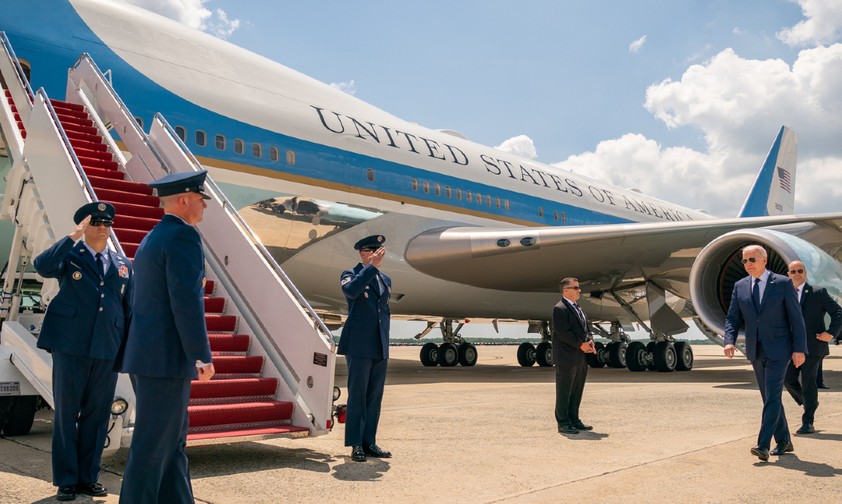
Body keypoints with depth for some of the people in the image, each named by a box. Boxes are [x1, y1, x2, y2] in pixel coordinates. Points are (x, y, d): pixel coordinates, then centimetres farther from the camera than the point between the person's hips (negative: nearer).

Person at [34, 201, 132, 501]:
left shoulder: (123, 265, 13)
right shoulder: (69, 255, 4)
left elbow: (129, 310, 14)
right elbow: (42, 266, -19)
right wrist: (73, 236, -22)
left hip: (108, 351, 3)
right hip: (70, 347, -3)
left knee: (97, 415, 8)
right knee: (66, 414, 5)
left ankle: (88, 478, 20)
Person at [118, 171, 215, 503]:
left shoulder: (152, 238, 18)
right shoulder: (183, 235, -13)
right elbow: (186, 301, -21)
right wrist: (203, 356, -16)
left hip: (146, 357, 10)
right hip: (166, 359, -10)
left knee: (173, 439, 15)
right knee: (153, 445, -2)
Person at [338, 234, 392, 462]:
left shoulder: (385, 279, 18)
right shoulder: (350, 274, 0)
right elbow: (351, 290, -24)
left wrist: (384, 338, 16)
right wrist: (373, 266, -24)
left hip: (380, 348, 6)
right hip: (359, 346, -6)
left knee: (375, 397, 8)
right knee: (357, 396, -3)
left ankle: (369, 443, 16)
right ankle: (355, 445, 4)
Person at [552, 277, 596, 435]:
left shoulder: (578, 309, 19)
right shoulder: (560, 309, -11)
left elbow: (586, 329, 21)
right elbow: (562, 332, -19)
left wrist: (590, 342, 1)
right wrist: (581, 345, -16)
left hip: (581, 359, 9)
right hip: (567, 358, -9)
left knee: (577, 392, 14)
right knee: (564, 392, -1)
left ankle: (574, 420, 23)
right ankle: (563, 423, 5)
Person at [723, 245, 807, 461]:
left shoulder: (783, 283, -6)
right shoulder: (740, 286, 6)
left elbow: (796, 318, -6)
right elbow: (732, 318, 5)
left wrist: (799, 348, -11)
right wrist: (730, 341, -12)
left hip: (778, 350, -5)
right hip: (756, 352, 5)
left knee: (772, 397, -11)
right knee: (769, 398, 13)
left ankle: (763, 446, -13)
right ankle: (784, 441, 26)